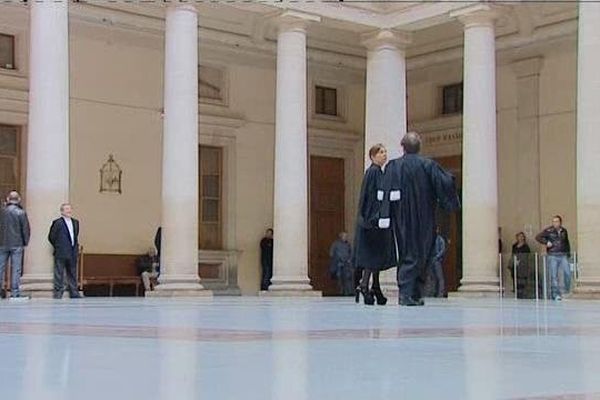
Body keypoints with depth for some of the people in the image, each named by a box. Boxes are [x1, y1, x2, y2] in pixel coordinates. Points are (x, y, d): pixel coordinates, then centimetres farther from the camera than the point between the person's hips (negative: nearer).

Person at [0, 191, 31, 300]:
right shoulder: (21, 213, -7)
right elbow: (26, 230, -5)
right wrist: (25, 242, 6)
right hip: (17, 244, -3)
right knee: (16, 269, 1)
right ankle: (15, 293, 1)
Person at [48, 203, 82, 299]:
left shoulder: (75, 222, 12)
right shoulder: (57, 223, -7)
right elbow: (51, 237, -4)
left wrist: (76, 247, 12)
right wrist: (58, 247, 1)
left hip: (73, 253, 6)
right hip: (61, 254, -6)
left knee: (72, 274, 11)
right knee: (59, 275, -1)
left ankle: (74, 293, 17)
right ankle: (58, 293, 4)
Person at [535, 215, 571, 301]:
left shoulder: (564, 231, 12)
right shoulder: (548, 231, -2)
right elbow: (538, 237, -3)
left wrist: (568, 252, 20)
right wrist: (546, 242, -13)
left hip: (563, 255, 3)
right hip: (553, 256, -3)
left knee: (567, 273, -7)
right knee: (554, 276, -3)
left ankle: (565, 291, 12)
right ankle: (556, 294, 3)